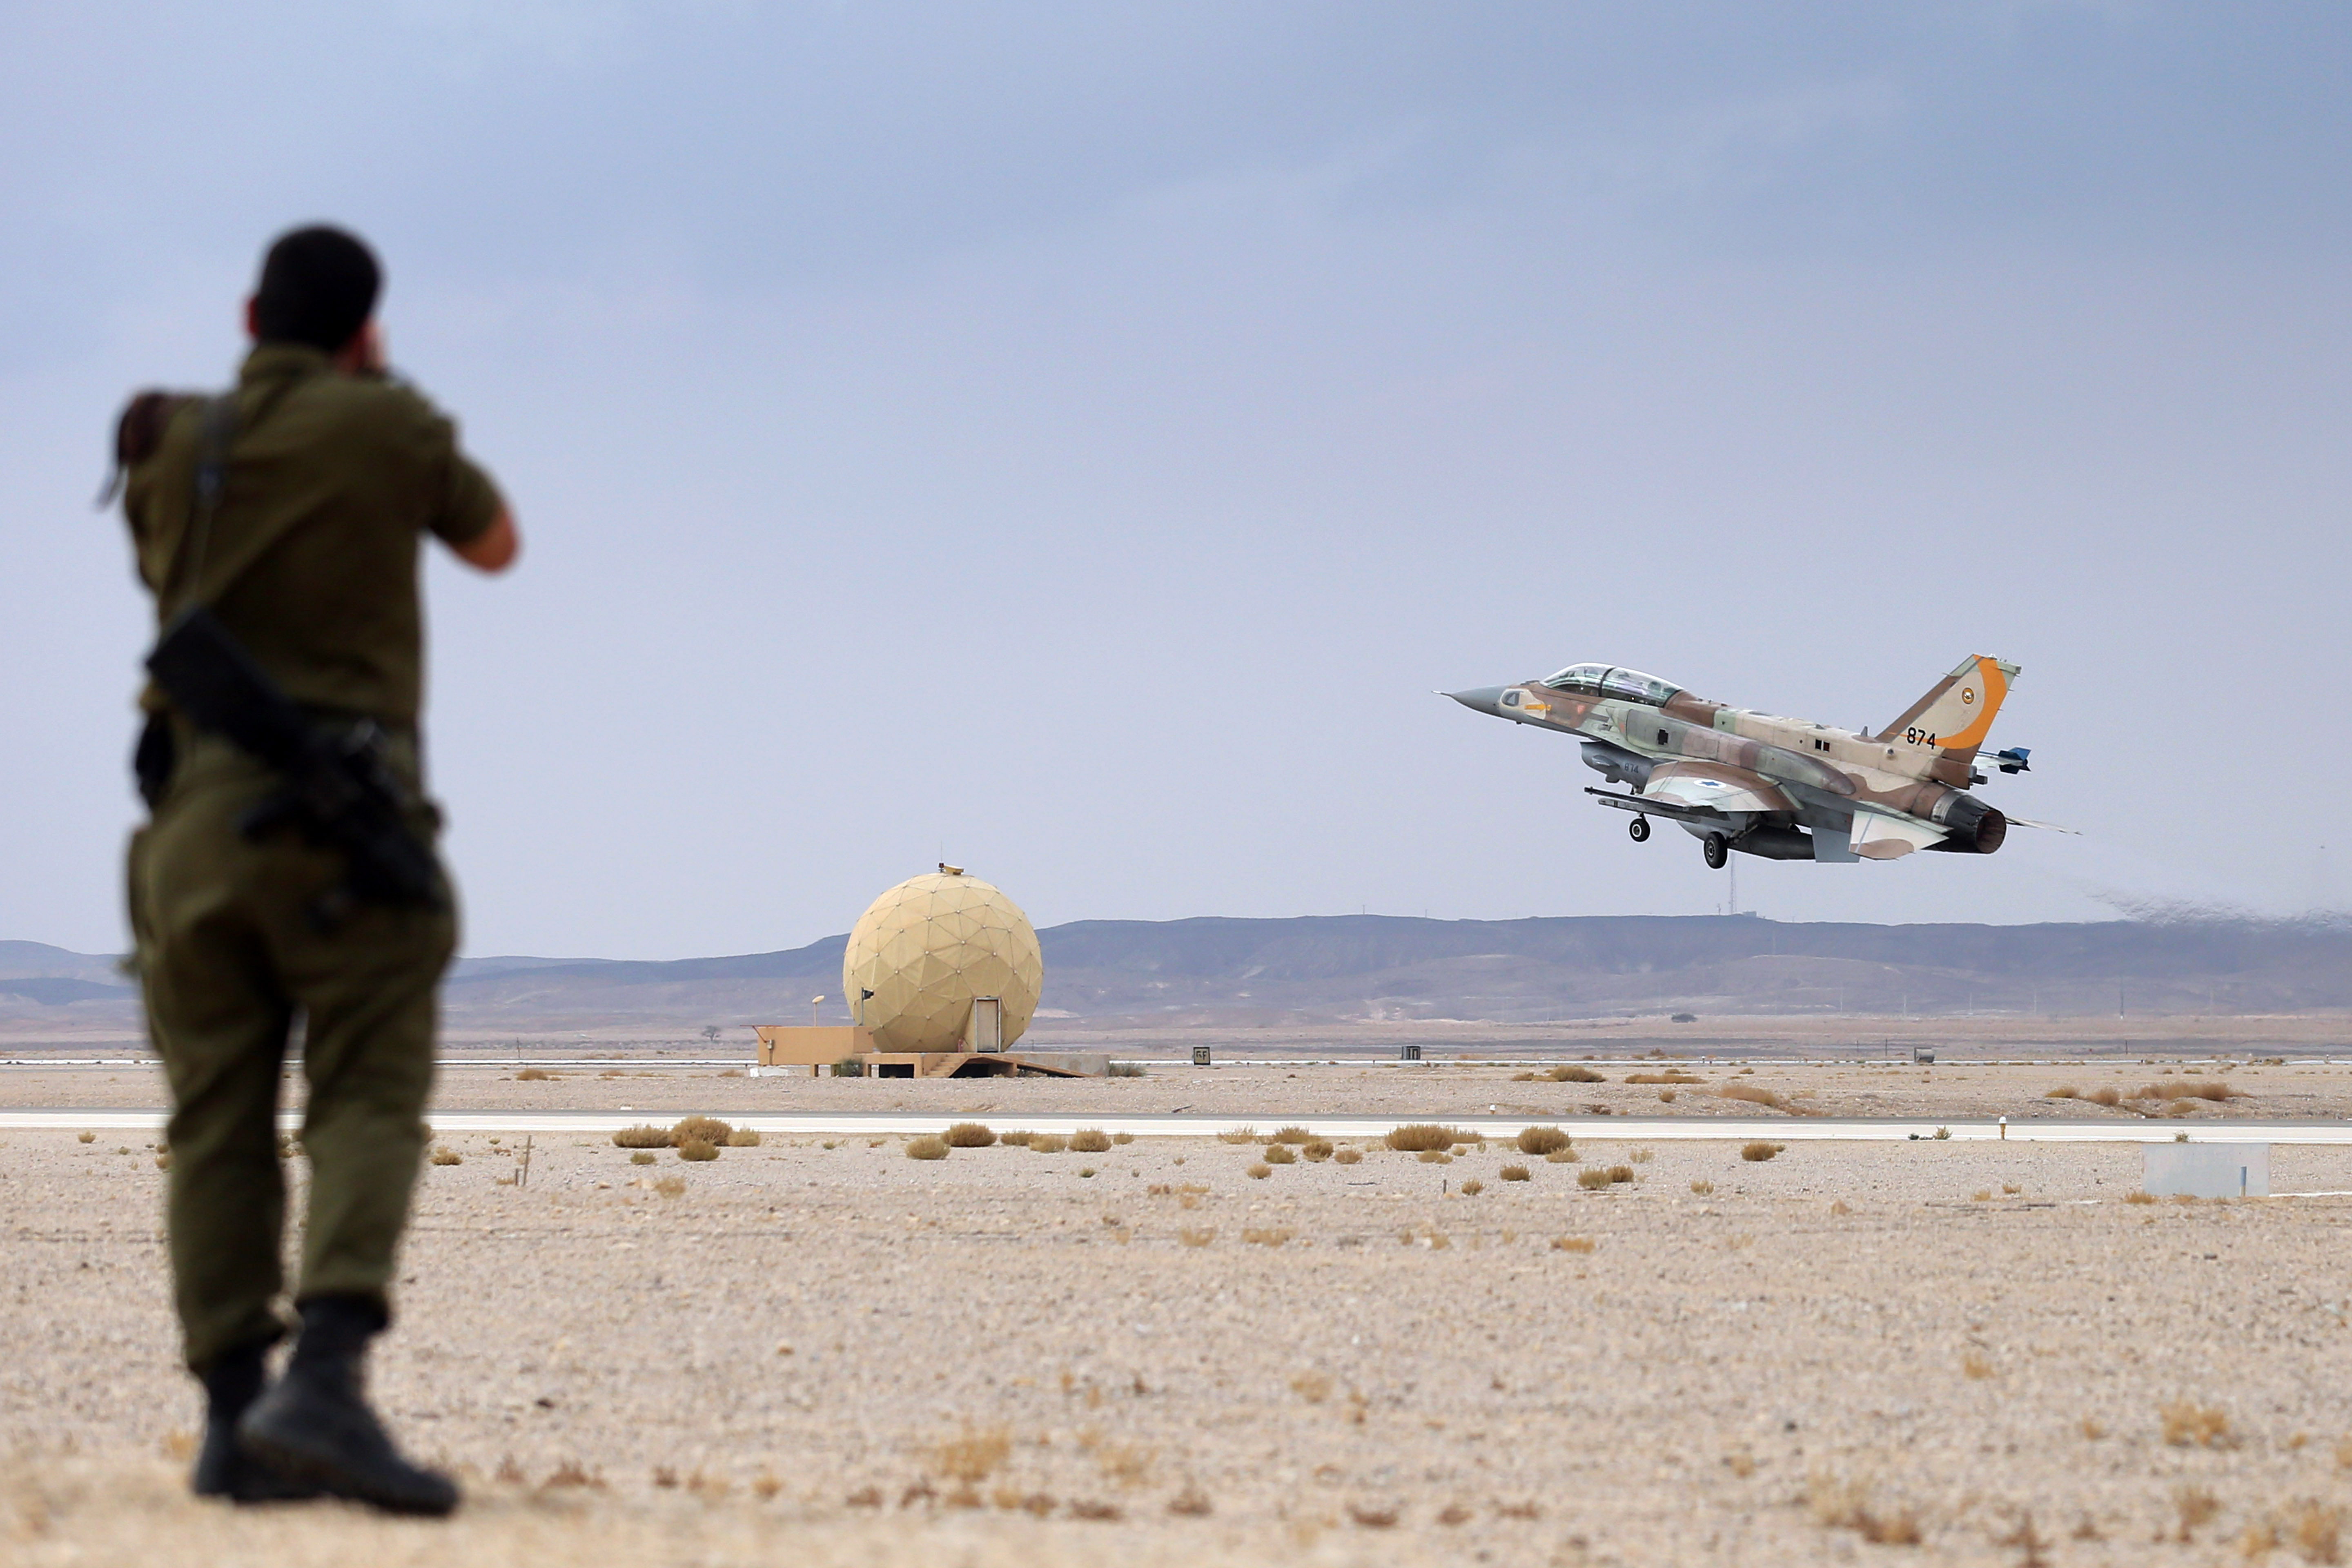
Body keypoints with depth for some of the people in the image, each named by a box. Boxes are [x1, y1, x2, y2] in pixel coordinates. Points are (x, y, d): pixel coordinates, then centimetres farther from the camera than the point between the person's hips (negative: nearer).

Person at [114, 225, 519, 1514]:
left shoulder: (167, 449, 10)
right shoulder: (387, 426, -1)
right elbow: (494, 542, 16)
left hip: (196, 814, 4)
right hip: (341, 819, -4)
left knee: (218, 1126, 6)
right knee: (368, 1105, -6)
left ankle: (234, 1422, -2)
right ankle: (323, 1387, -25)